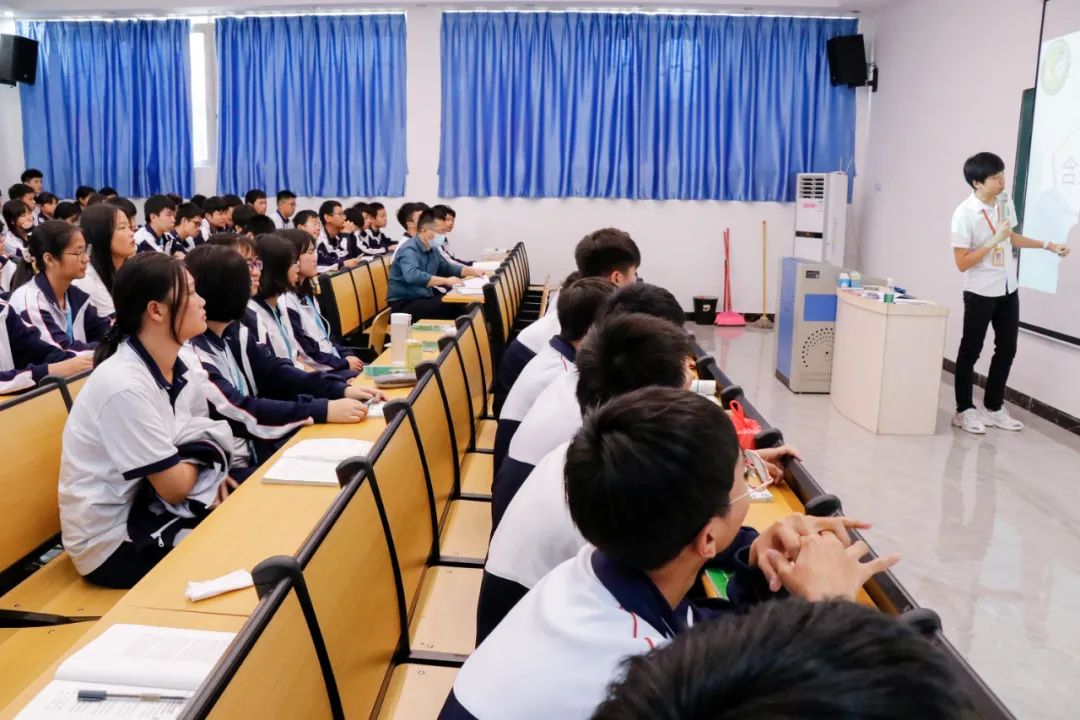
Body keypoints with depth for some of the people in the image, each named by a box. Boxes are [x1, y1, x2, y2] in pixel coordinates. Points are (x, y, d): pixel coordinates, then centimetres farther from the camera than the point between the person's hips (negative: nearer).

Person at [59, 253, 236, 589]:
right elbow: (175, 486, -22)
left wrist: (211, 474, -13)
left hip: (147, 507, 7)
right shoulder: (125, 385, -26)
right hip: (112, 541, -7)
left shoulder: (179, 369, -1)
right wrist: (200, 458, -3)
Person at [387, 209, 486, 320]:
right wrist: (445, 281, -38)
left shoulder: (432, 250, 8)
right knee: (447, 307, -28)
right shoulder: (409, 250, -18)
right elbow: (412, 276, -38)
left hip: (424, 298, 9)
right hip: (404, 304, -8)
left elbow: (447, 268, 27)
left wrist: (472, 271, 14)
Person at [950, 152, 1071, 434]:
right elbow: (962, 263, -21)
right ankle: (964, 411, 14)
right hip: (980, 292, -7)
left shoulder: (1005, 202, 0)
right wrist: (995, 241, -26)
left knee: (1007, 349, 12)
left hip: (1008, 289, 7)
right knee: (971, 350, 3)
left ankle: (993, 407, 25)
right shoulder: (965, 214, -20)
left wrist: (1048, 245, 14)